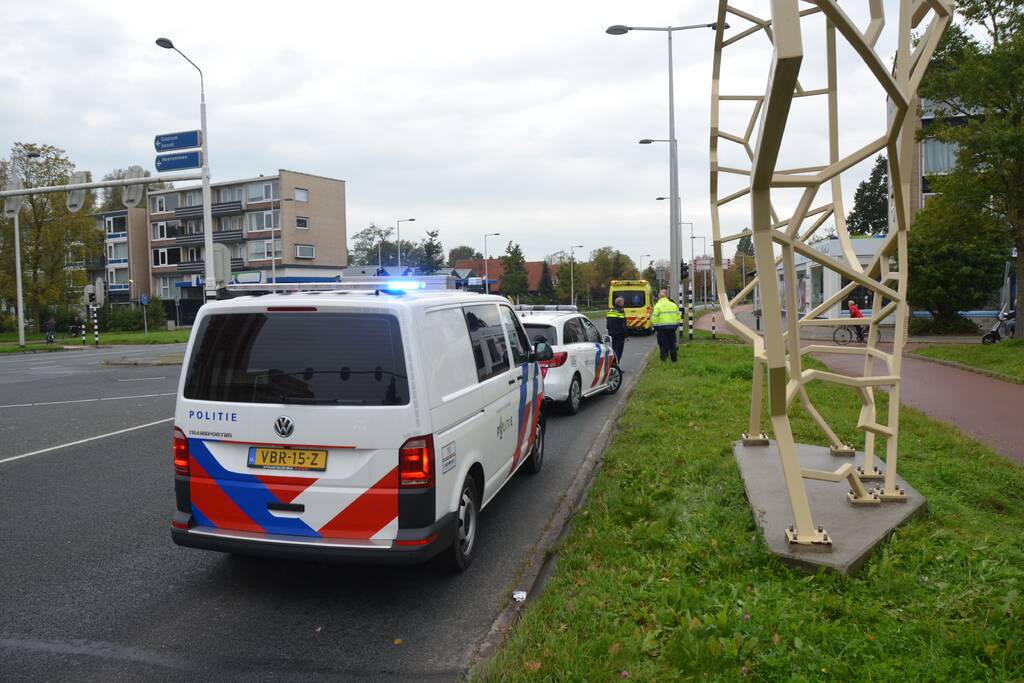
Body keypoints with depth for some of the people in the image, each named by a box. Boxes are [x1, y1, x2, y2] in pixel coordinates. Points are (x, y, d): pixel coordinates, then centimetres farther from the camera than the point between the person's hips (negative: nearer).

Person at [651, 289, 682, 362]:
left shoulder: (658, 305, -7)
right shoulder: (673, 305, 8)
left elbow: (654, 318, -11)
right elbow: (678, 317, 10)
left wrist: (655, 327, -1)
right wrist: (676, 325, 19)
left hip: (662, 328, -4)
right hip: (672, 327, 4)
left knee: (663, 344, 3)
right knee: (672, 344, 13)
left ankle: (664, 356, 0)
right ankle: (674, 359, 18)